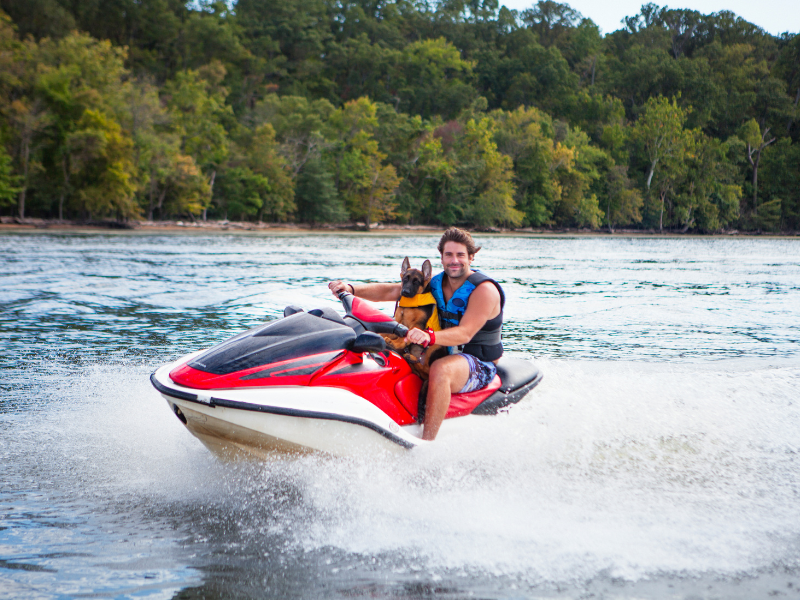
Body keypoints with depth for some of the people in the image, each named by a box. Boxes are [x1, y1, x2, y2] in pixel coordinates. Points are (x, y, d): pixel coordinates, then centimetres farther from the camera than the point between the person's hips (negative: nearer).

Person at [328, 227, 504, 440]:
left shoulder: (484, 290, -15)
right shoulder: (434, 284, 7)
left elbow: (465, 333, -28)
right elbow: (388, 291, 1)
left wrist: (429, 337, -47)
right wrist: (352, 288, -16)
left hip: (479, 365, -8)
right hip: (443, 355, 8)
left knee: (440, 370, -40)